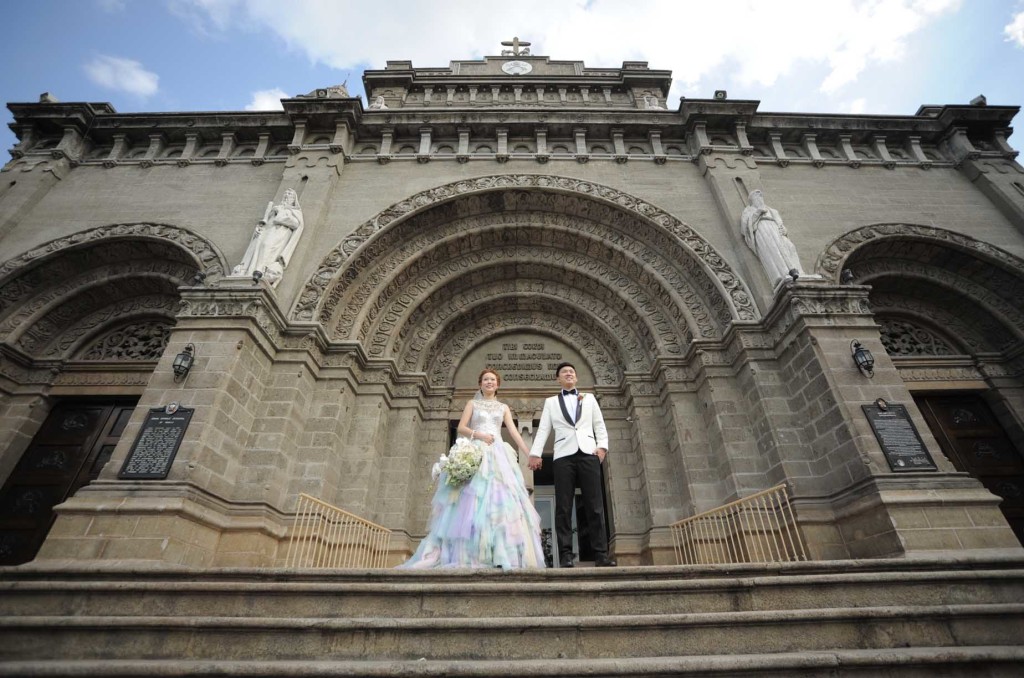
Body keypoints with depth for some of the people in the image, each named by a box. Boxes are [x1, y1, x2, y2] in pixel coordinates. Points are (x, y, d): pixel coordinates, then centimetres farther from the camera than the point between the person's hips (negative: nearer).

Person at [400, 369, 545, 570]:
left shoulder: (503, 407, 19)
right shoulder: (472, 404, 14)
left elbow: (514, 432, 11)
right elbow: (461, 428, 5)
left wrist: (529, 454, 0)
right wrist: (478, 435, -12)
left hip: (498, 455, 2)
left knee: (501, 499, -9)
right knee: (473, 499, -12)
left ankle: (501, 555, -10)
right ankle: (469, 556, -11)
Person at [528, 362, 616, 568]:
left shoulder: (589, 398, 20)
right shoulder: (551, 402, 17)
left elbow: (600, 425, 15)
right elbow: (543, 429, 8)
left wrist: (602, 446, -2)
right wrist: (535, 453, -4)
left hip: (588, 453, 1)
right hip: (564, 456, 0)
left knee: (595, 506, -3)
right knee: (563, 508, -3)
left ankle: (601, 555, 0)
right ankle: (565, 556, -1)